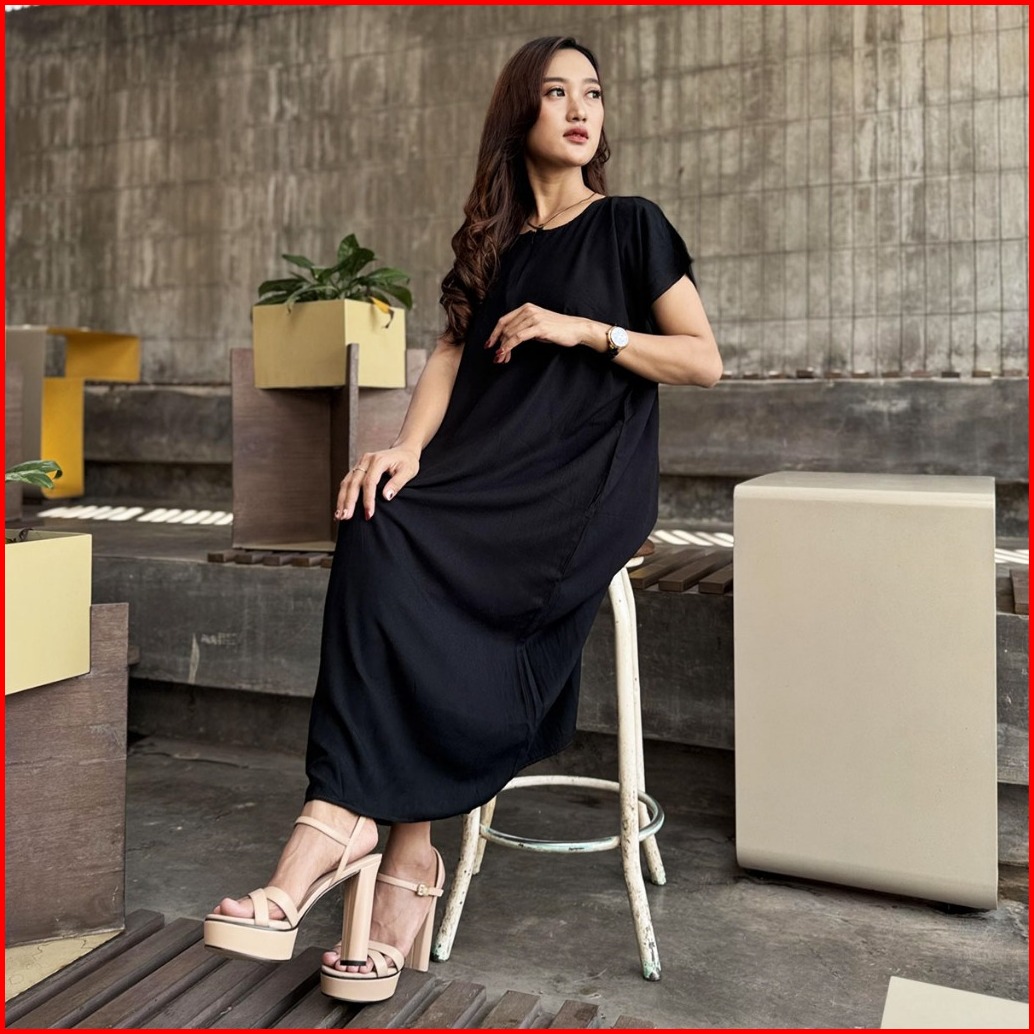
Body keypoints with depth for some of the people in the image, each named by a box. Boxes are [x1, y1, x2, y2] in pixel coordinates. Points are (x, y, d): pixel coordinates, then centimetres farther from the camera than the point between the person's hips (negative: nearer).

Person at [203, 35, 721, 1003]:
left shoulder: (630, 225, 9)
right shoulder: (493, 241, 21)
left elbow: (705, 360, 4)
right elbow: (453, 350, 9)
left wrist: (584, 328, -9)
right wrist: (408, 446, -11)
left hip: (587, 475, -3)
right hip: (489, 460, 4)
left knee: (437, 604, -30)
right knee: (377, 535, -28)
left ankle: (341, 825, -22)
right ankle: (401, 858, -28)